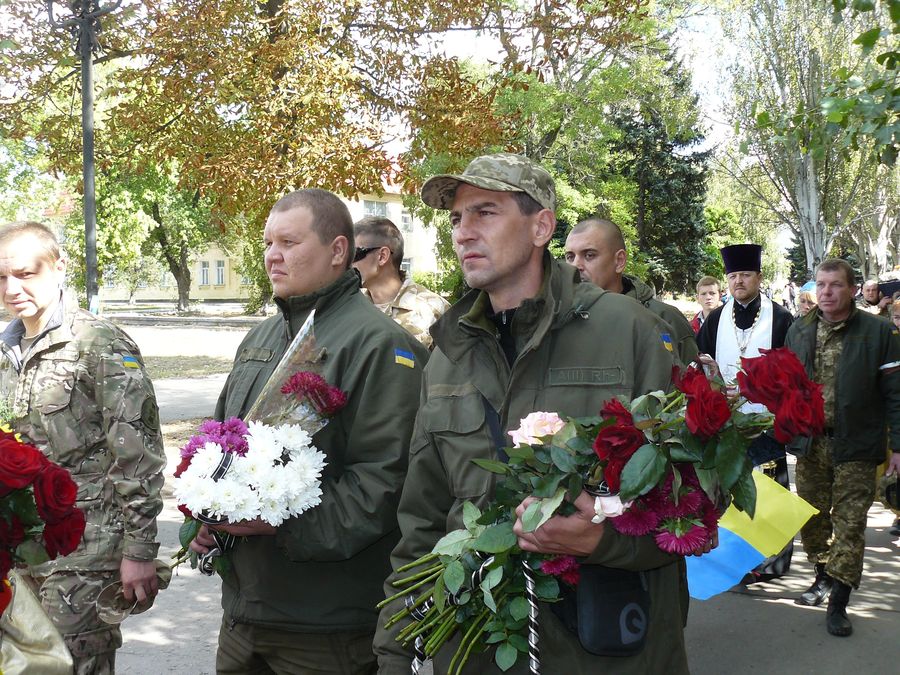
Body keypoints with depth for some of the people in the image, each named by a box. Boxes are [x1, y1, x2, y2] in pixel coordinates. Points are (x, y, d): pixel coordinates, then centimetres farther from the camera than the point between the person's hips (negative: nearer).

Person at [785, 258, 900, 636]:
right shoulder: (798, 332, 6)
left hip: (855, 447, -4)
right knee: (812, 520, 13)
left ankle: (838, 603, 7)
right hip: (809, 444, 4)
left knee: (849, 524, -1)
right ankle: (823, 578, 33)